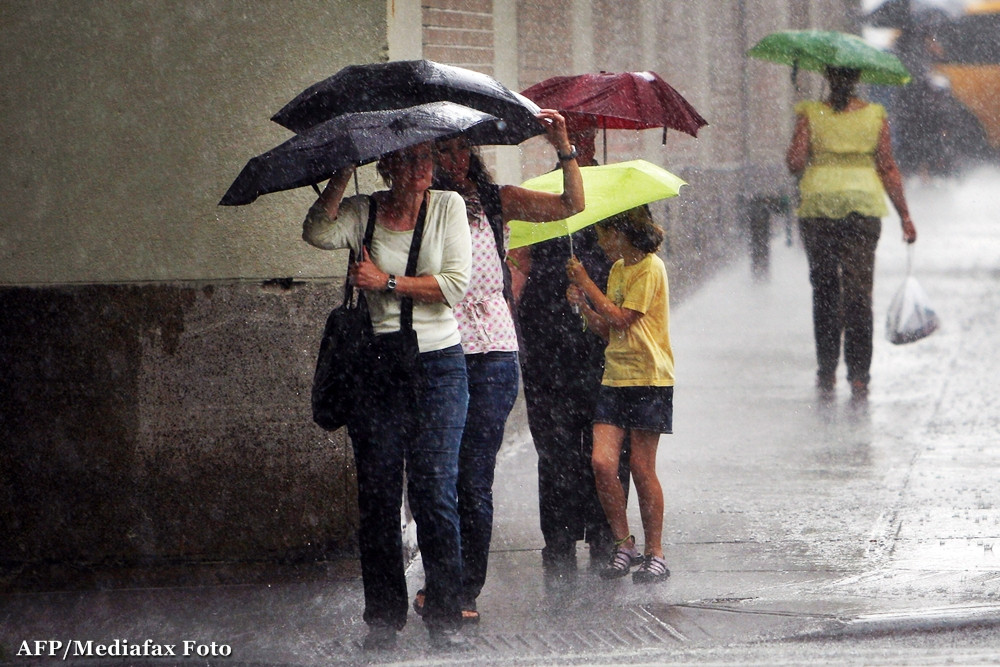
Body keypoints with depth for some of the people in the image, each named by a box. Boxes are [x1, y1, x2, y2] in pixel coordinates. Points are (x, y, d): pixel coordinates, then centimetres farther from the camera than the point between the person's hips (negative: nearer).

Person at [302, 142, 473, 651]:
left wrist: (387, 282, -10)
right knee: (377, 494, 1)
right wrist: (345, 170, -16)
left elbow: (456, 283, -6)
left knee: (435, 492, -5)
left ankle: (444, 617, 2)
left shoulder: (448, 207, 3)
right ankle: (383, 618, 10)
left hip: (438, 365, -1)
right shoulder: (362, 212, 3)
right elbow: (318, 233, -18)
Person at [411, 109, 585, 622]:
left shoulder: (496, 201, 9)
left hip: (489, 353, -1)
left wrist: (564, 148, -10)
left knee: (474, 480, -3)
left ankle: (468, 591, 4)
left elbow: (571, 205, 1)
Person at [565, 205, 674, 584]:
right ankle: (623, 546, 6)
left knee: (642, 468, -4)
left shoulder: (649, 269, -9)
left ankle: (654, 554, 5)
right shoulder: (618, 269, 17)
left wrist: (587, 285, -10)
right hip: (615, 378, 7)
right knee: (602, 462, -5)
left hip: (649, 381, -7)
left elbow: (621, 320, -15)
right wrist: (583, 305, -1)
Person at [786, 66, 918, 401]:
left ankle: (826, 373, 10)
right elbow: (888, 169, 1)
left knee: (824, 290, 11)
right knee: (859, 290, 1)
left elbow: (795, 162, -8)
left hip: (817, 202, 0)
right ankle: (859, 376, -6)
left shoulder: (810, 113, -1)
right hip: (864, 204, 0)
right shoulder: (875, 116, 2)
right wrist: (905, 216, 7)